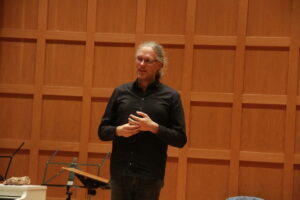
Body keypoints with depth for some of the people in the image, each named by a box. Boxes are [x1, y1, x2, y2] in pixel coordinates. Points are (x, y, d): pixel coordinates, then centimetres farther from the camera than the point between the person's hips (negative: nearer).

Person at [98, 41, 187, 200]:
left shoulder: (170, 96, 3)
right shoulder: (121, 92, 9)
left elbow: (180, 139, 0)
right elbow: (102, 131, 11)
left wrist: (153, 127, -14)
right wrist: (118, 130, -11)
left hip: (150, 177, -2)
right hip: (120, 174, 2)